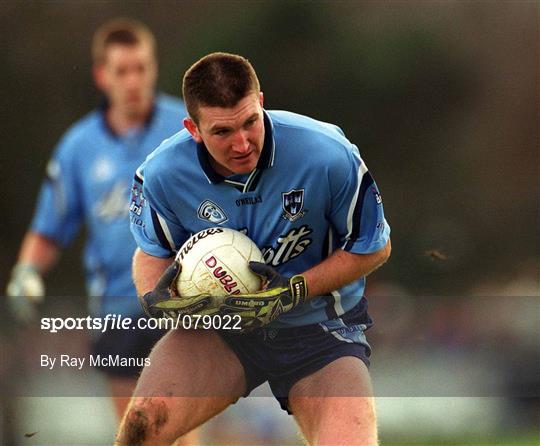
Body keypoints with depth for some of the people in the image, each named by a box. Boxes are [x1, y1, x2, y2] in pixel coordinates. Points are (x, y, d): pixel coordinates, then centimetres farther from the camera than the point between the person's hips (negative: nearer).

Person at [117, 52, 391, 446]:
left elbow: (374, 248, -6)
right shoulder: (163, 173, -13)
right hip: (216, 323, 2)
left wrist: (295, 292, -19)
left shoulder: (328, 156, -21)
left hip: (322, 329, -2)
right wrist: (154, 299, -16)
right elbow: (153, 252, 8)